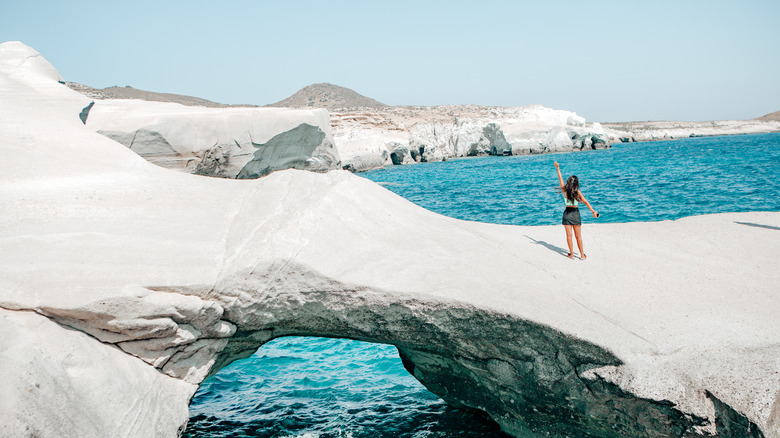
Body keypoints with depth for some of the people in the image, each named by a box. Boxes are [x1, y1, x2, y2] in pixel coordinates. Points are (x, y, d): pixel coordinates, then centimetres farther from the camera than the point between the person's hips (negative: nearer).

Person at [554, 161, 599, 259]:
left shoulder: (564, 190, -6)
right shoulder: (577, 192, -10)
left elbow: (560, 179, 6)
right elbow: (585, 202, -14)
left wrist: (558, 168, 17)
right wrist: (593, 212, -12)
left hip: (567, 213, 1)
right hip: (575, 213, -1)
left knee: (569, 235, 6)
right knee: (578, 236, 7)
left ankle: (571, 254, 8)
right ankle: (582, 255, 10)